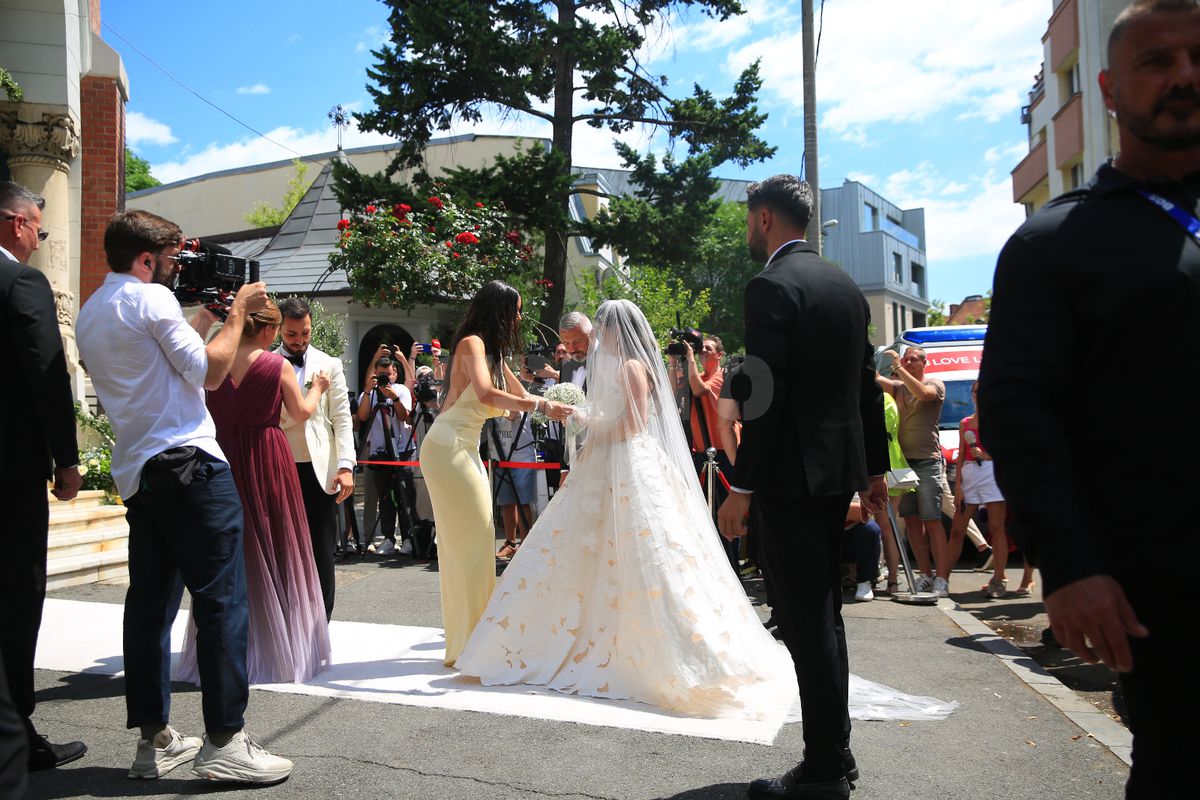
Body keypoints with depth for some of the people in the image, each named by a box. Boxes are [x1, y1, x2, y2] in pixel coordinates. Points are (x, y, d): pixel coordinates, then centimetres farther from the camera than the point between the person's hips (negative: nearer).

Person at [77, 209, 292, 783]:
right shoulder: (150, 297, -6)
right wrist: (237, 311, 1)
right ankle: (223, 741, -6)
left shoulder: (89, 315, 21)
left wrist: (207, 313, 26)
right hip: (186, 462, -9)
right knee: (222, 597, -8)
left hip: (136, 473, 10)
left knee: (151, 601, 10)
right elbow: (210, 372, -10)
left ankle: (154, 740, 16)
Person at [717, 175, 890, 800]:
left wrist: (742, 489, -17)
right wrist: (875, 467, 21)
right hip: (840, 470, 9)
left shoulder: (771, 287, -13)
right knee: (823, 614, 18)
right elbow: (867, 383, 16)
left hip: (790, 475, -9)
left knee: (806, 622, -1)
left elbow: (765, 395, -19)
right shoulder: (846, 285, 13)